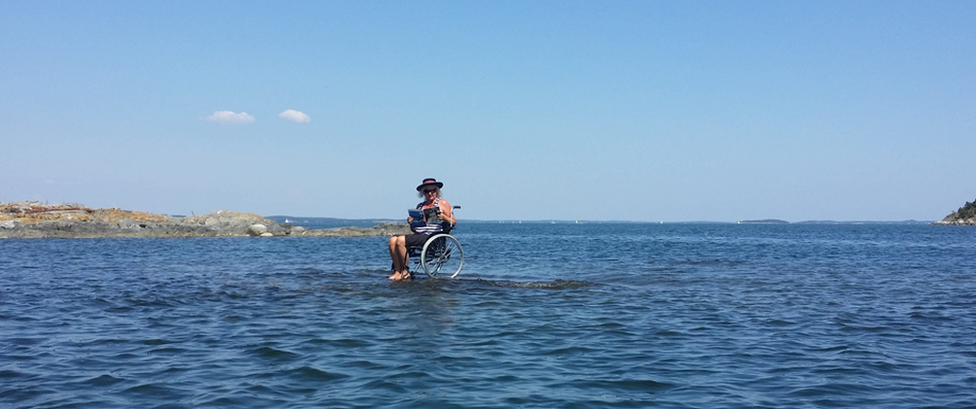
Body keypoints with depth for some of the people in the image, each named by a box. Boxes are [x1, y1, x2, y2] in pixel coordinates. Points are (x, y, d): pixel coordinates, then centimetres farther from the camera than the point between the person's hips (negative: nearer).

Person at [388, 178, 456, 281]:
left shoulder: (442, 203, 6)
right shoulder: (420, 206, 23)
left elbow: (453, 222, -1)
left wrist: (443, 217, -20)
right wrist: (411, 222, 3)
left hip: (432, 236, -7)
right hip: (418, 235, 7)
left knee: (401, 241, -24)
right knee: (393, 240, -14)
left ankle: (405, 272, -14)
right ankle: (397, 271, -15)